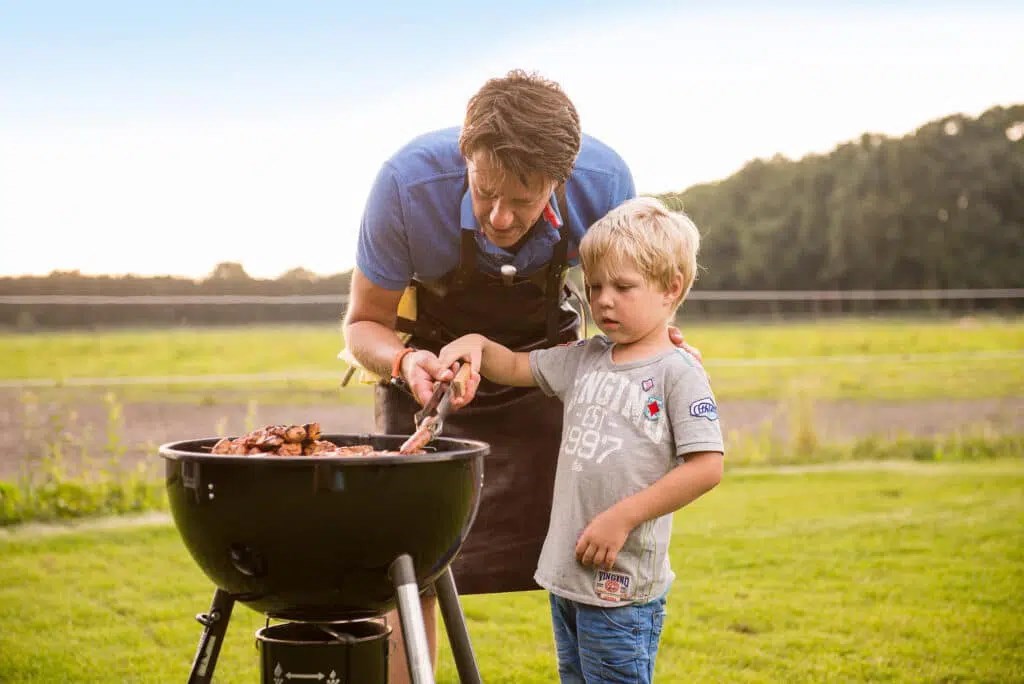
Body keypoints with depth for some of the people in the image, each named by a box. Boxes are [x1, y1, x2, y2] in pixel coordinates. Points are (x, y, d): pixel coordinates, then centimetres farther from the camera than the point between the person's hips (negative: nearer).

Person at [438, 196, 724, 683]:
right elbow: (515, 368, 20)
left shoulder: (678, 373, -10)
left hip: (623, 585, -7)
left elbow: (707, 466, -16)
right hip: (566, 573, 7)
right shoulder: (584, 359, 11)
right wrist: (478, 344, -2)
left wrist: (621, 518, -18)